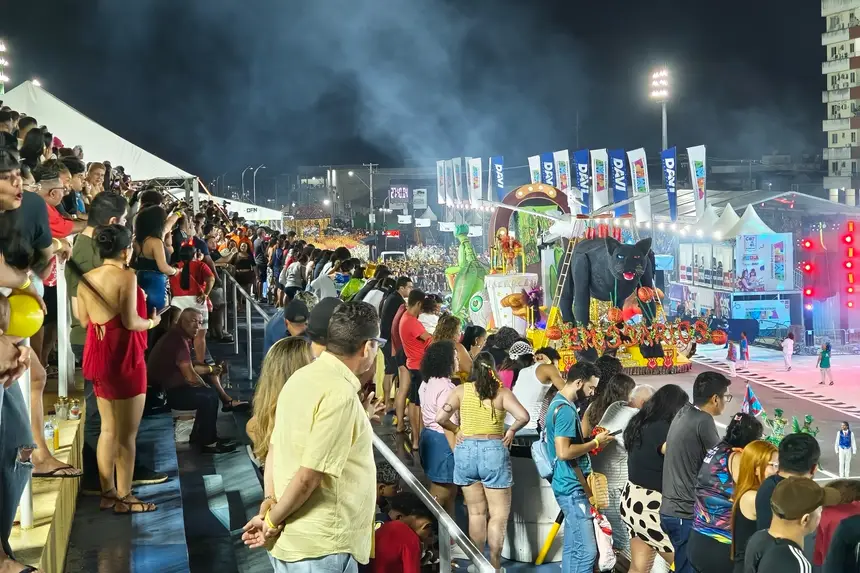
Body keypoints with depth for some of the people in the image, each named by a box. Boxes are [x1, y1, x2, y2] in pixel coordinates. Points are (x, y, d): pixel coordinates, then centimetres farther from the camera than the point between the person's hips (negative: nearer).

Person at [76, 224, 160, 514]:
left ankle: (107, 493, 22)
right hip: (124, 359, -8)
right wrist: (152, 322, -3)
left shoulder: (86, 279, 6)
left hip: (98, 358, 8)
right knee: (127, 432, 1)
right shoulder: (126, 277, -16)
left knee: (108, 429, 16)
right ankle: (124, 497, 7)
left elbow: (84, 319, 10)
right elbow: (131, 321, -21)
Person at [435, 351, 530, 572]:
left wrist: (456, 430, 9)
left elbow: (440, 418, -8)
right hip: (494, 451, -3)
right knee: (499, 514, 7)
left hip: (466, 451, 3)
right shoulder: (502, 392, -4)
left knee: (476, 512, 15)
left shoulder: (461, 390, 1)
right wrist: (511, 431, 0)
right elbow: (523, 416, -17)